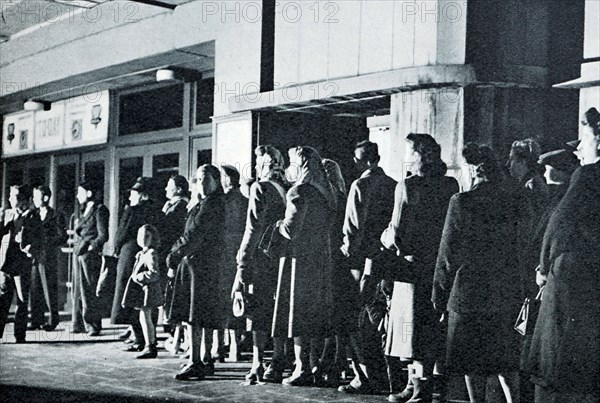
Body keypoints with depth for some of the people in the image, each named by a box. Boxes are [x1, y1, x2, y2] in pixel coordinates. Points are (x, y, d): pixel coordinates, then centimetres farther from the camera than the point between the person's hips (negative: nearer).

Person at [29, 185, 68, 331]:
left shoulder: (56, 216, -1)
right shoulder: (34, 215, 16)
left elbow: (63, 237, -6)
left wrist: (45, 244, -15)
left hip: (48, 258, -5)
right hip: (34, 257, 5)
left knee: (50, 290, -2)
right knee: (35, 290, 5)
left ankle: (53, 320, 7)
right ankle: (37, 320, 11)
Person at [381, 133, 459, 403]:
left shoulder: (407, 186, -12)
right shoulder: (451, 185, 2)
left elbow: (397, 234, -13)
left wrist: (386, 237, 6)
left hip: (414, 265, -5)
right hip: (442, 266, 5)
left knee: (414, 326, 3)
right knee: (432, 326, 12)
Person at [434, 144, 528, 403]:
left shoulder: (461, 202, -12)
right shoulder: (517, 200, -1)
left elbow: (448, 254, -8)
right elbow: (523, 247, 4)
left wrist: (439, 293, 1)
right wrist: (515, 280, 14)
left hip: (469, 291, -4)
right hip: (507, 293, 4)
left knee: (472, 358, 7)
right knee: (504, 354, 17)